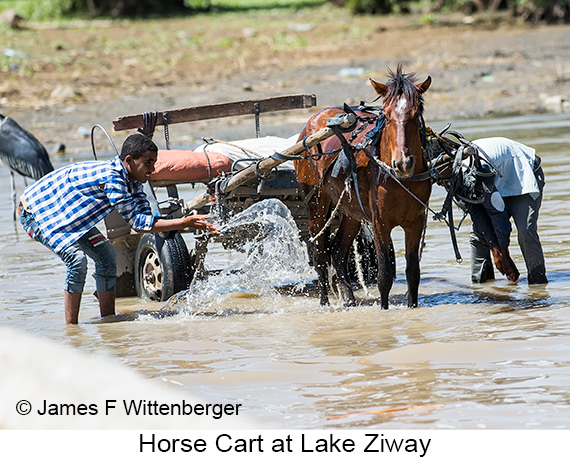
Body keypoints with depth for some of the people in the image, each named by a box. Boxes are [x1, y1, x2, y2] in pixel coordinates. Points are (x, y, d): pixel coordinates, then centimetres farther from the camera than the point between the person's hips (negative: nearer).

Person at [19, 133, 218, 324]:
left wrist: (188, 222, -19)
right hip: (34, 211, -10)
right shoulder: (110, 177, -33)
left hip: (67, 217, 10)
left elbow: (146, 218, -7)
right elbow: (138, 222, -31)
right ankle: (71, 328, -17)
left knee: (107, 255, 3)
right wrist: (185, 223, -32)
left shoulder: (132, 180, -4)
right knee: (76, 259, -25)